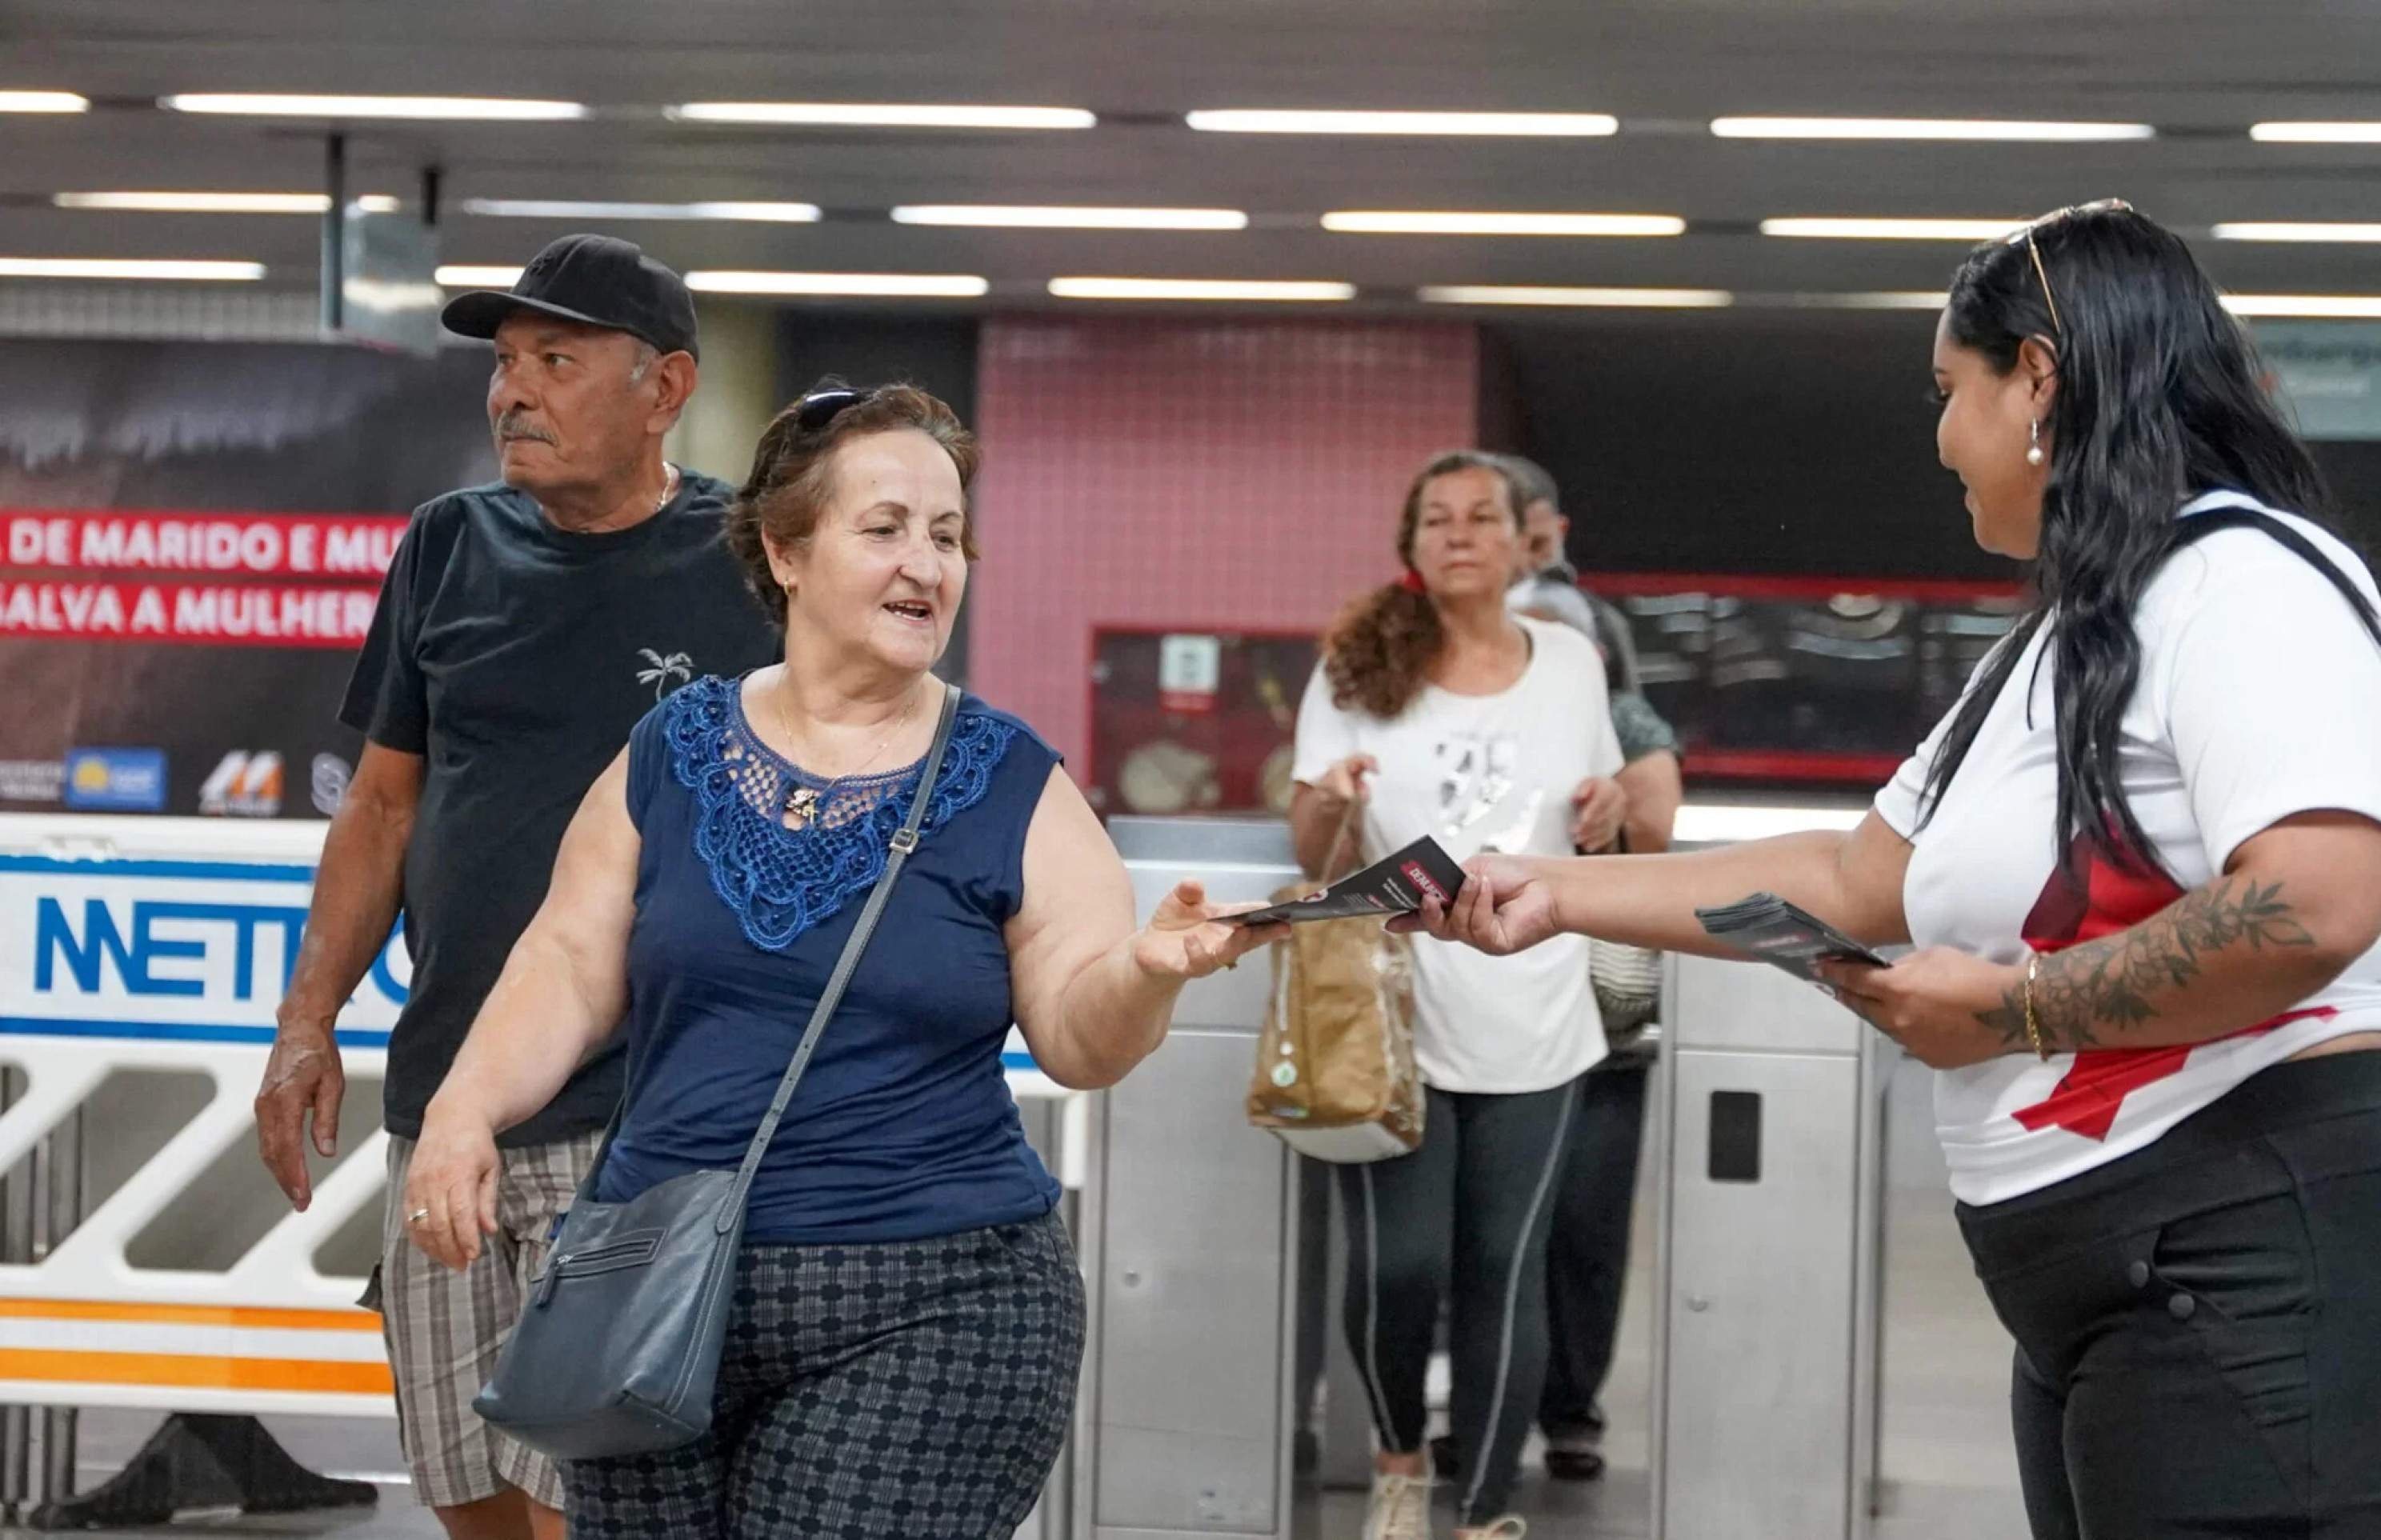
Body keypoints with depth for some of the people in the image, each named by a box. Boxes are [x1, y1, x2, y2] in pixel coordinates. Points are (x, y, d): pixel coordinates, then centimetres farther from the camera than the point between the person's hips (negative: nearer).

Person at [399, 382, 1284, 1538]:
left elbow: (1079, 1039, -3)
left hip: (927, 1316, -2)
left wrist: (1147, 970, -24)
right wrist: (465, 1108, -9)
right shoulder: (671, 755, 6)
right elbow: (571, 968, 6)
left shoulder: (1012, 787, 1)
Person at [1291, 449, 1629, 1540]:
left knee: (1504, 1274, 1)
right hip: (1390, 1017, -1)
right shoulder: (1358, 668, 1)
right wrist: (1329, 803, -21)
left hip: (1532, 1026, 2)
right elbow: (1311, 854, 2)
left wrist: (1611, 813, -6)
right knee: (1400, 1266, -6)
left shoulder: (1570, 662, 6)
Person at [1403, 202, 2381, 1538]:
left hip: (2259, 1261, -10)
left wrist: (2005, 1010, -15)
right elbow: (1856, 881, 23)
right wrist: (1561, 893, 20)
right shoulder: (2057, 646, 19)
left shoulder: (2243, 583, -13)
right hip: (2096, 1290, 10)